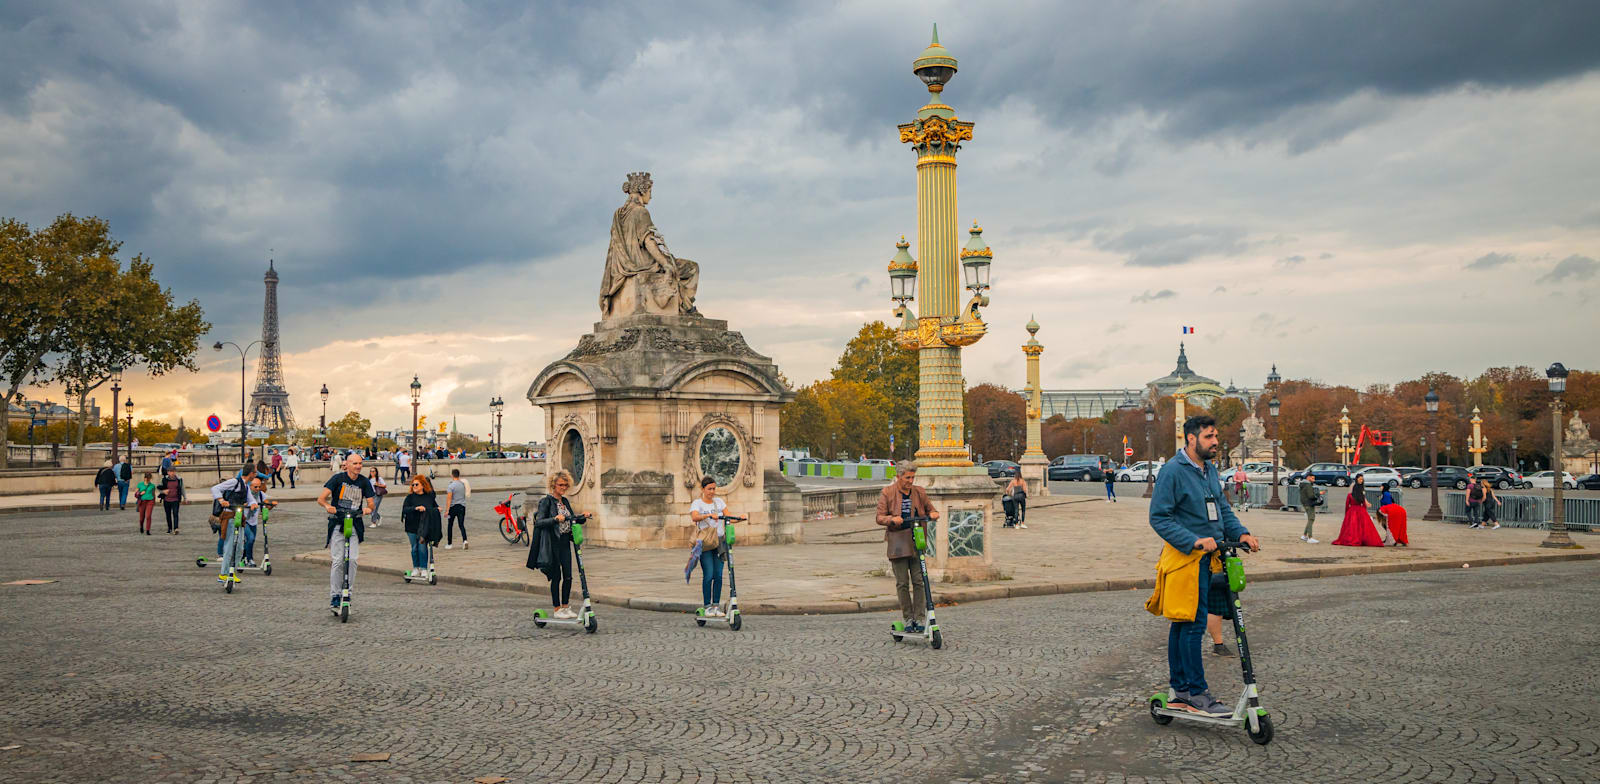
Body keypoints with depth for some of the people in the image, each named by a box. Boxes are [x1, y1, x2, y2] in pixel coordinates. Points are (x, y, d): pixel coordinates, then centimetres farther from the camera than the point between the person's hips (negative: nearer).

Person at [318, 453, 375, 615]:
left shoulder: (364, 482, 6)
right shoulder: (338, 478, -3)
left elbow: (370, 502, 8)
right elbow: (320, 498, -9)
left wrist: (369, 508, -16)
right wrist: (327, 506, -31)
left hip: (355, 524, 2)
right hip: (337, 523, -2)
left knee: (352, 560, -9)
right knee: (337, 561, -7)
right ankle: (334, 598, 0)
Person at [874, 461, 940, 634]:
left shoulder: (919, 492, 10)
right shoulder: (887, 493, 2)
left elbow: (931, 509, 17)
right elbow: (880, 518, 0)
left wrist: (933, 514, -7)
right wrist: (892, 519, -21)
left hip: (917, 543, 2)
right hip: (897, 543, -2)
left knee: (919, 581, -3)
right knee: (902, 583, 2)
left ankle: (918, 619, 5)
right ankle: (907, 618, 11)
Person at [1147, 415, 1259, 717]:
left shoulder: (1210, 469, 15)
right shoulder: (1173, 471, -12)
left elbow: (1223, 507, 21)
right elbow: (1159, 517, -15)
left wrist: (1241, 533, 2)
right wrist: (1194, 541, -24)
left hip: (1207, 557, 8)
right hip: (1185, 557, -8)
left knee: (1182, 624, 13)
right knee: (1193, 624, -8)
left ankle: (1180, 692, 18)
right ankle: (1196, 693, -2)